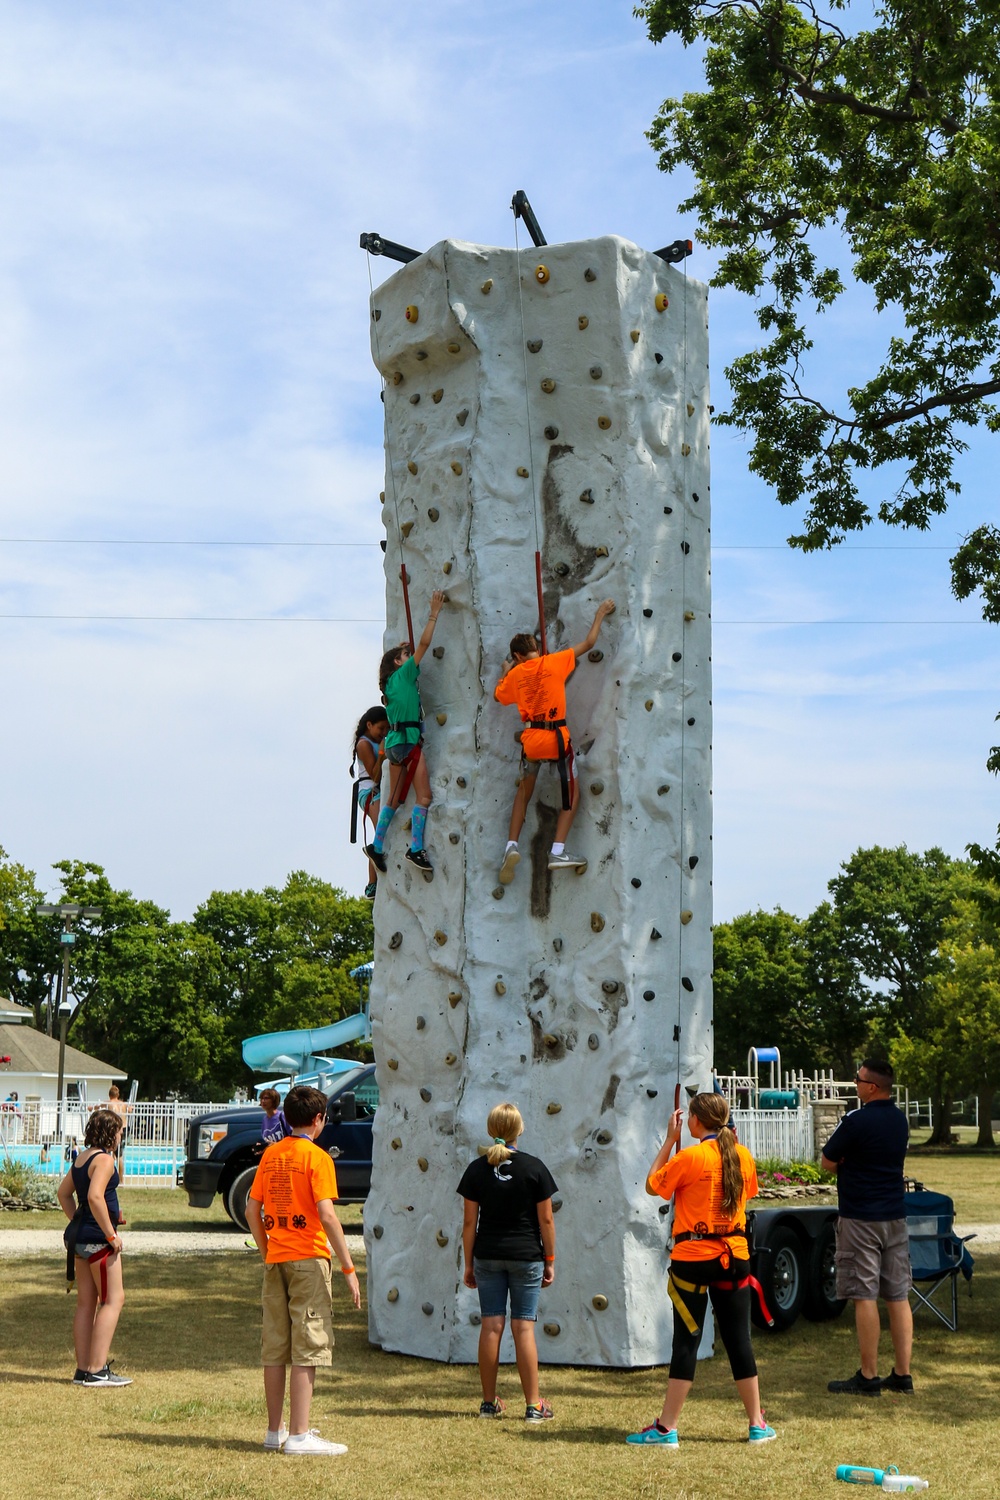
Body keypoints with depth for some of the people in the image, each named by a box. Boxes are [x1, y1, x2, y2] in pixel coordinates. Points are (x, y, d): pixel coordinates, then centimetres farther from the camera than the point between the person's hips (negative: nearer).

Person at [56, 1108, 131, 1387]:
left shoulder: (82, 1157, 14)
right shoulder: (103, 1159, -14)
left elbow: (63, 1193, 22)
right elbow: (95, 1197, -27)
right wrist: (111, 1235, -21)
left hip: (80, 1236, 9)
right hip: (97, 1238, -9)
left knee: (86, 1303, 12)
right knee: (113, 1299, -4)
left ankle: (83, 1370, 14)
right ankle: (97, 1371, -8)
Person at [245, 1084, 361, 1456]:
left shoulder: (271, 1154, 9)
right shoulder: (316, 1157, -9)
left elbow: (252, 1210, 11)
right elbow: (326, 1215, -17)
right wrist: (348, 1267, -15)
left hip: (275, 1260, 6)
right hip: (308, 1258, -6)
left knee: (274, 1348, 11)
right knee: (306, 1348, -3)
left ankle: (275, 1430, 19)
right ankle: (298, 1435, -4)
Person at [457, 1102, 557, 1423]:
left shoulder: (477, 1169, -2)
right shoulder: (534, 1167, -6)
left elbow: (469, 1222, 1)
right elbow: (546, 1220, -4)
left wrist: (469, 1263, 9)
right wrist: (550, 1260, 6)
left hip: (488, 1255, 2)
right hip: (526, 1255, -2)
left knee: (491, 1326, 6)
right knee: (524, 1327, 1)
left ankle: (489, 1402, 14)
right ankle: (533, 1405, 5)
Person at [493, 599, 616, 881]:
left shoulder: (516, 674, 6)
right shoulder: (554, 662, -2)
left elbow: (498, 694, 25)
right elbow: (589, 642, 4)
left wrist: (504, 671, 39)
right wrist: (600, 614, 17)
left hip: (530, 739, 3)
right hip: (556, 737, -3)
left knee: (525, 789, 23)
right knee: (572, 791, 10)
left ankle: (511, 846, 10)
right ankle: (557, 852, -3)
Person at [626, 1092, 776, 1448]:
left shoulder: (690, 1156, -12)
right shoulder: (743, 1156, 2)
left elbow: (652, 1186, -1)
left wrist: (669, 1139, 3)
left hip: (693, 1259, -4)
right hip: (734, 1256, 4)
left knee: (686, 1341, 0)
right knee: (738, 1339, 12)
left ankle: (666, 1428, 3)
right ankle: (757, 1424, 18)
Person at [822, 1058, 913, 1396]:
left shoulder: (857, 1121, -16)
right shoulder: (899, 1120, 8)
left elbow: (827, 1163, -8)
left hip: (861, 1218, -7)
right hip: (895, 1215, 7)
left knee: (864, 1296, -2)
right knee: (898, 1296, 8)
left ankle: (868, 1377, 2)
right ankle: (902, 1375, 12)